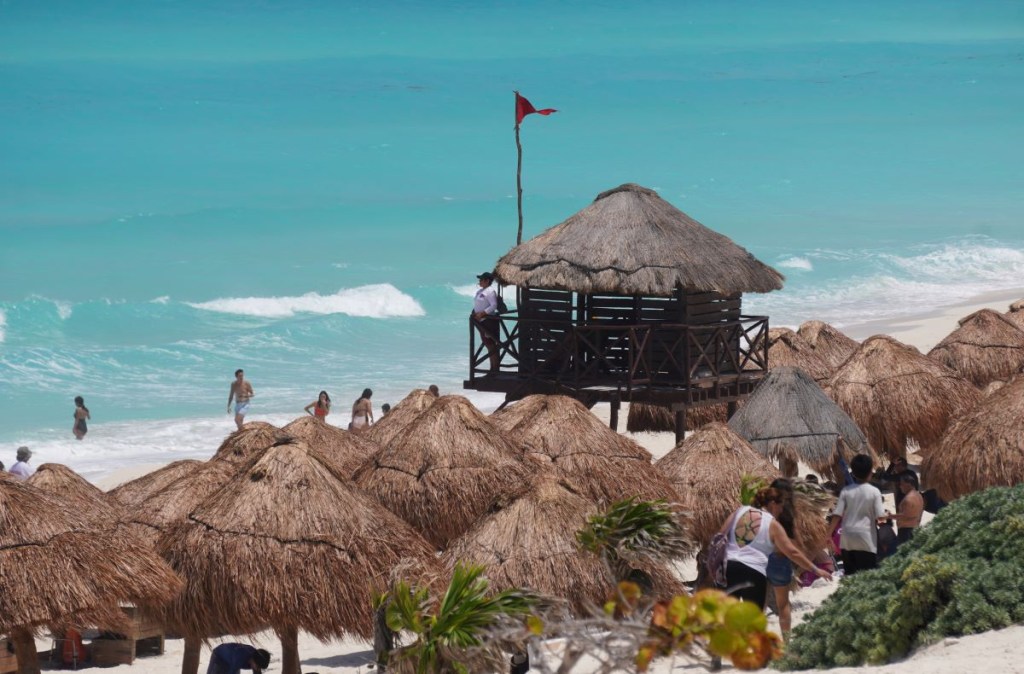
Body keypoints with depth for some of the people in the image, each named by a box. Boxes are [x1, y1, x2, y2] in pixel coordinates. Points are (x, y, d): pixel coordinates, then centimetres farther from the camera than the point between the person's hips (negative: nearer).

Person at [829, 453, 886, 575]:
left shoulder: (846, 491, 0)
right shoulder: (874, 491, -6)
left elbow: (837, 515, -3)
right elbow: (880, 516, -10)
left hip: (847, 538, 3)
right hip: (866, 538, -3)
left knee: (849, 574, 11)